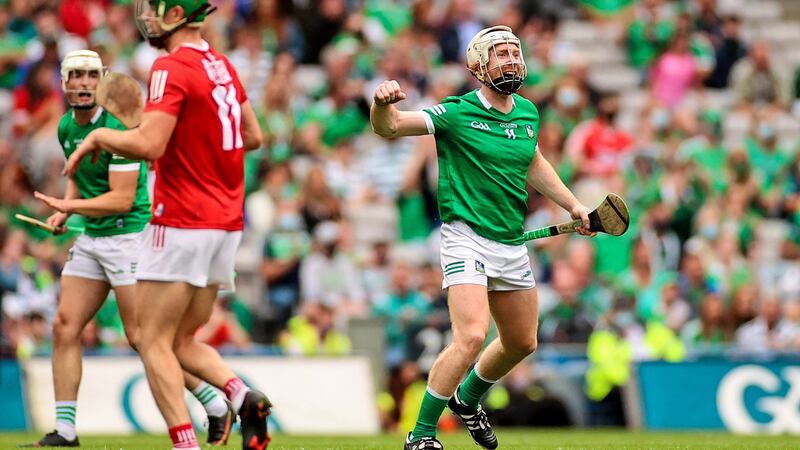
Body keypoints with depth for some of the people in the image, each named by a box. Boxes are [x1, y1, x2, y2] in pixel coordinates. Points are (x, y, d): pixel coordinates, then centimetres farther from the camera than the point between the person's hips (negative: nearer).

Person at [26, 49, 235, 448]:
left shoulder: (117, 127, -18)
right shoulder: (66, 127, 7)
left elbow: (123, 199, -21)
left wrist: (68, 205, -22)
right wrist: (65, 210, 10)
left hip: (128, 234, -8)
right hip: (90, 238, 8)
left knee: (141, 336, -8)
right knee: (64, 327, 0)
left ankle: (217, 407, 3)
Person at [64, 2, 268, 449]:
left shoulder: (172, 69, -15)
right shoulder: (222, 65, 12)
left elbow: (148, 144, -24)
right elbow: (253, 137, 19)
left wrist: (98, 136, -7)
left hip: (182, 223, -8)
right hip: (226, 223, 8)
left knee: (155, 343, -2)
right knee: (183, 340, 15)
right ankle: (243, 396, -8)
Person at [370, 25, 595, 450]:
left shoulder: (528, 113, 7)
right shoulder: (458, 113, -12)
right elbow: (390, 126, -22)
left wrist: (572, 204, 26)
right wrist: (383, 102, -44)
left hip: (512, 244, 7)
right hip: (467, 237, -7)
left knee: (521, 343, 18)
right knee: (472, 336, -24)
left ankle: (468, 399, 45)